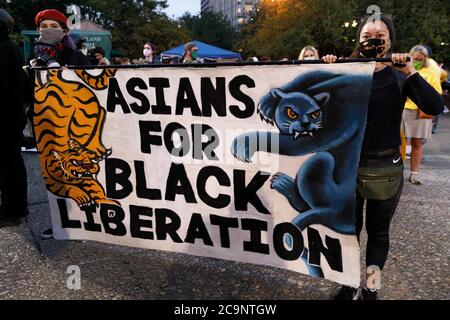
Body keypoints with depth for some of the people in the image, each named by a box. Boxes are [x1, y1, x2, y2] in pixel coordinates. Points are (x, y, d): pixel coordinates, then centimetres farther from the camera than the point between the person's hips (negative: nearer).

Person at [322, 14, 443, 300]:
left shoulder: (399, 77, -1)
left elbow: (435, 107, -14)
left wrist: (410, 71, -17)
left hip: (386, 168, 0)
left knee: (378, 231, 13)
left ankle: (372, 289, 32)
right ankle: (349, 287, 30)